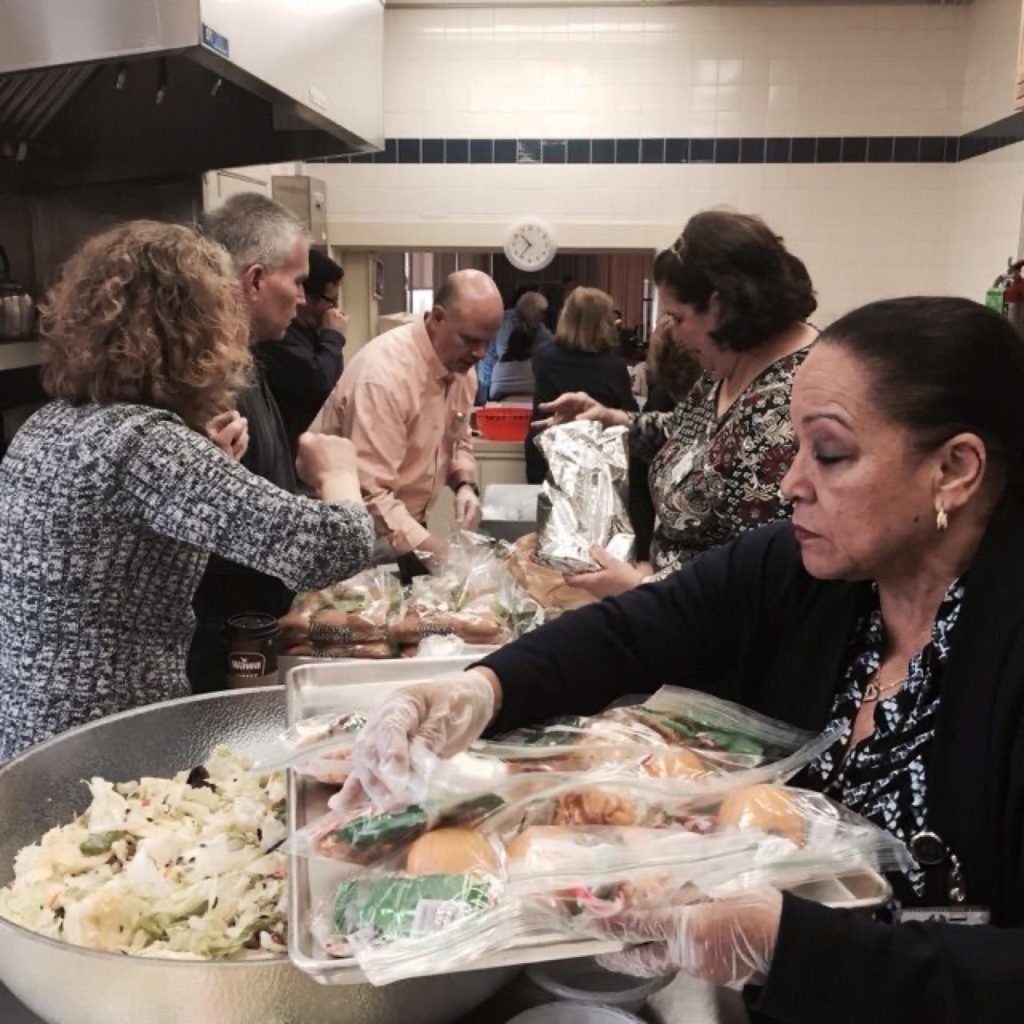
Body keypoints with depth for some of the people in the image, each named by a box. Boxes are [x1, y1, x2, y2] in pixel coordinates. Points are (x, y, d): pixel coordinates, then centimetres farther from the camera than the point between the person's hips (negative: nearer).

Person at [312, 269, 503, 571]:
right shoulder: (384, 373, -28)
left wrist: (464, 485, -6)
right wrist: (433, 551, -34)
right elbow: (369, 493, -31)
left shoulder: (461, 366, -3)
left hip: (408, 525, 7)